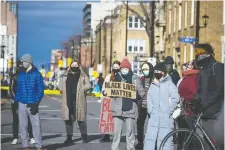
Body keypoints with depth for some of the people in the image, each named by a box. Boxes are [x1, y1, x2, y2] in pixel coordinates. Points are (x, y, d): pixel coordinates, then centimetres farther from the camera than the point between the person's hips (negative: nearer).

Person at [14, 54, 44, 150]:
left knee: (36, 125, -6)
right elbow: (18, 89, 14)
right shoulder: (20, 74, 11)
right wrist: (16, 102, 7)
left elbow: (40, 90, -3)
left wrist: (36, 103, -11)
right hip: (22, 104, 4)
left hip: (32, 104, -4)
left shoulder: (36, 74, 0)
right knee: (22, 126, 4)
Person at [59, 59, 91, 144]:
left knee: (81, 119, -2)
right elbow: (61, 85, 17)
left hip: (79, 101, -3)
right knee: (68, 119, 5)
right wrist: (64, 90, 1)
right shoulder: (66, 75, 15)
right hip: (68, 101, 4)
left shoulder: (83, 75, 5)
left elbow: (88, 85, -1)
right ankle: (69, 137, 13)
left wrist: (81, 89, -11)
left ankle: (84, 137, 10)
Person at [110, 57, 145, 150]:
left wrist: (136, 95, -19)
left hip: (130, 109, -2)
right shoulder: (116, 77, 8)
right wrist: (107, 92, -5)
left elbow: (142, 92, -1)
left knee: (130, 131, 5)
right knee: (116, 131, 3)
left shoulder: (135, 78, 0)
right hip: (118, 109, 2)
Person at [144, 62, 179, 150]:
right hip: (154, 117, 5)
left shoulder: (169, 84, -4)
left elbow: (175, 98, -12)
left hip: (166, 118, -5)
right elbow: (149, 98, 15)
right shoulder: (153, 84, 13)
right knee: (149, 139, 3)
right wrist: (150, 110, 2)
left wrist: (169, 111, -10)